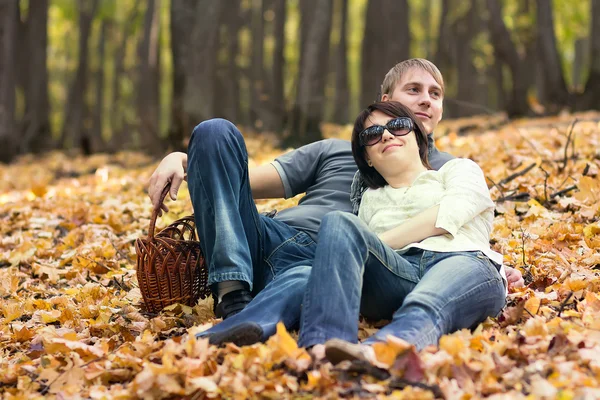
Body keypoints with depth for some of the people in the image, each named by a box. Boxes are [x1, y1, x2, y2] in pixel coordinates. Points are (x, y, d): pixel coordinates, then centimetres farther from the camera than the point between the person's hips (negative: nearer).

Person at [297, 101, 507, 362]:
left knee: (422, 309, -40)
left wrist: (376, 244, -2)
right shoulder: (371, 198, 38)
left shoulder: (459, 169, 27)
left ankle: (372, 352, -75)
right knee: (339, 222, -26)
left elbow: (449, 214, 5)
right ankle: (322, 344, -50)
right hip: (394, 274, 3)